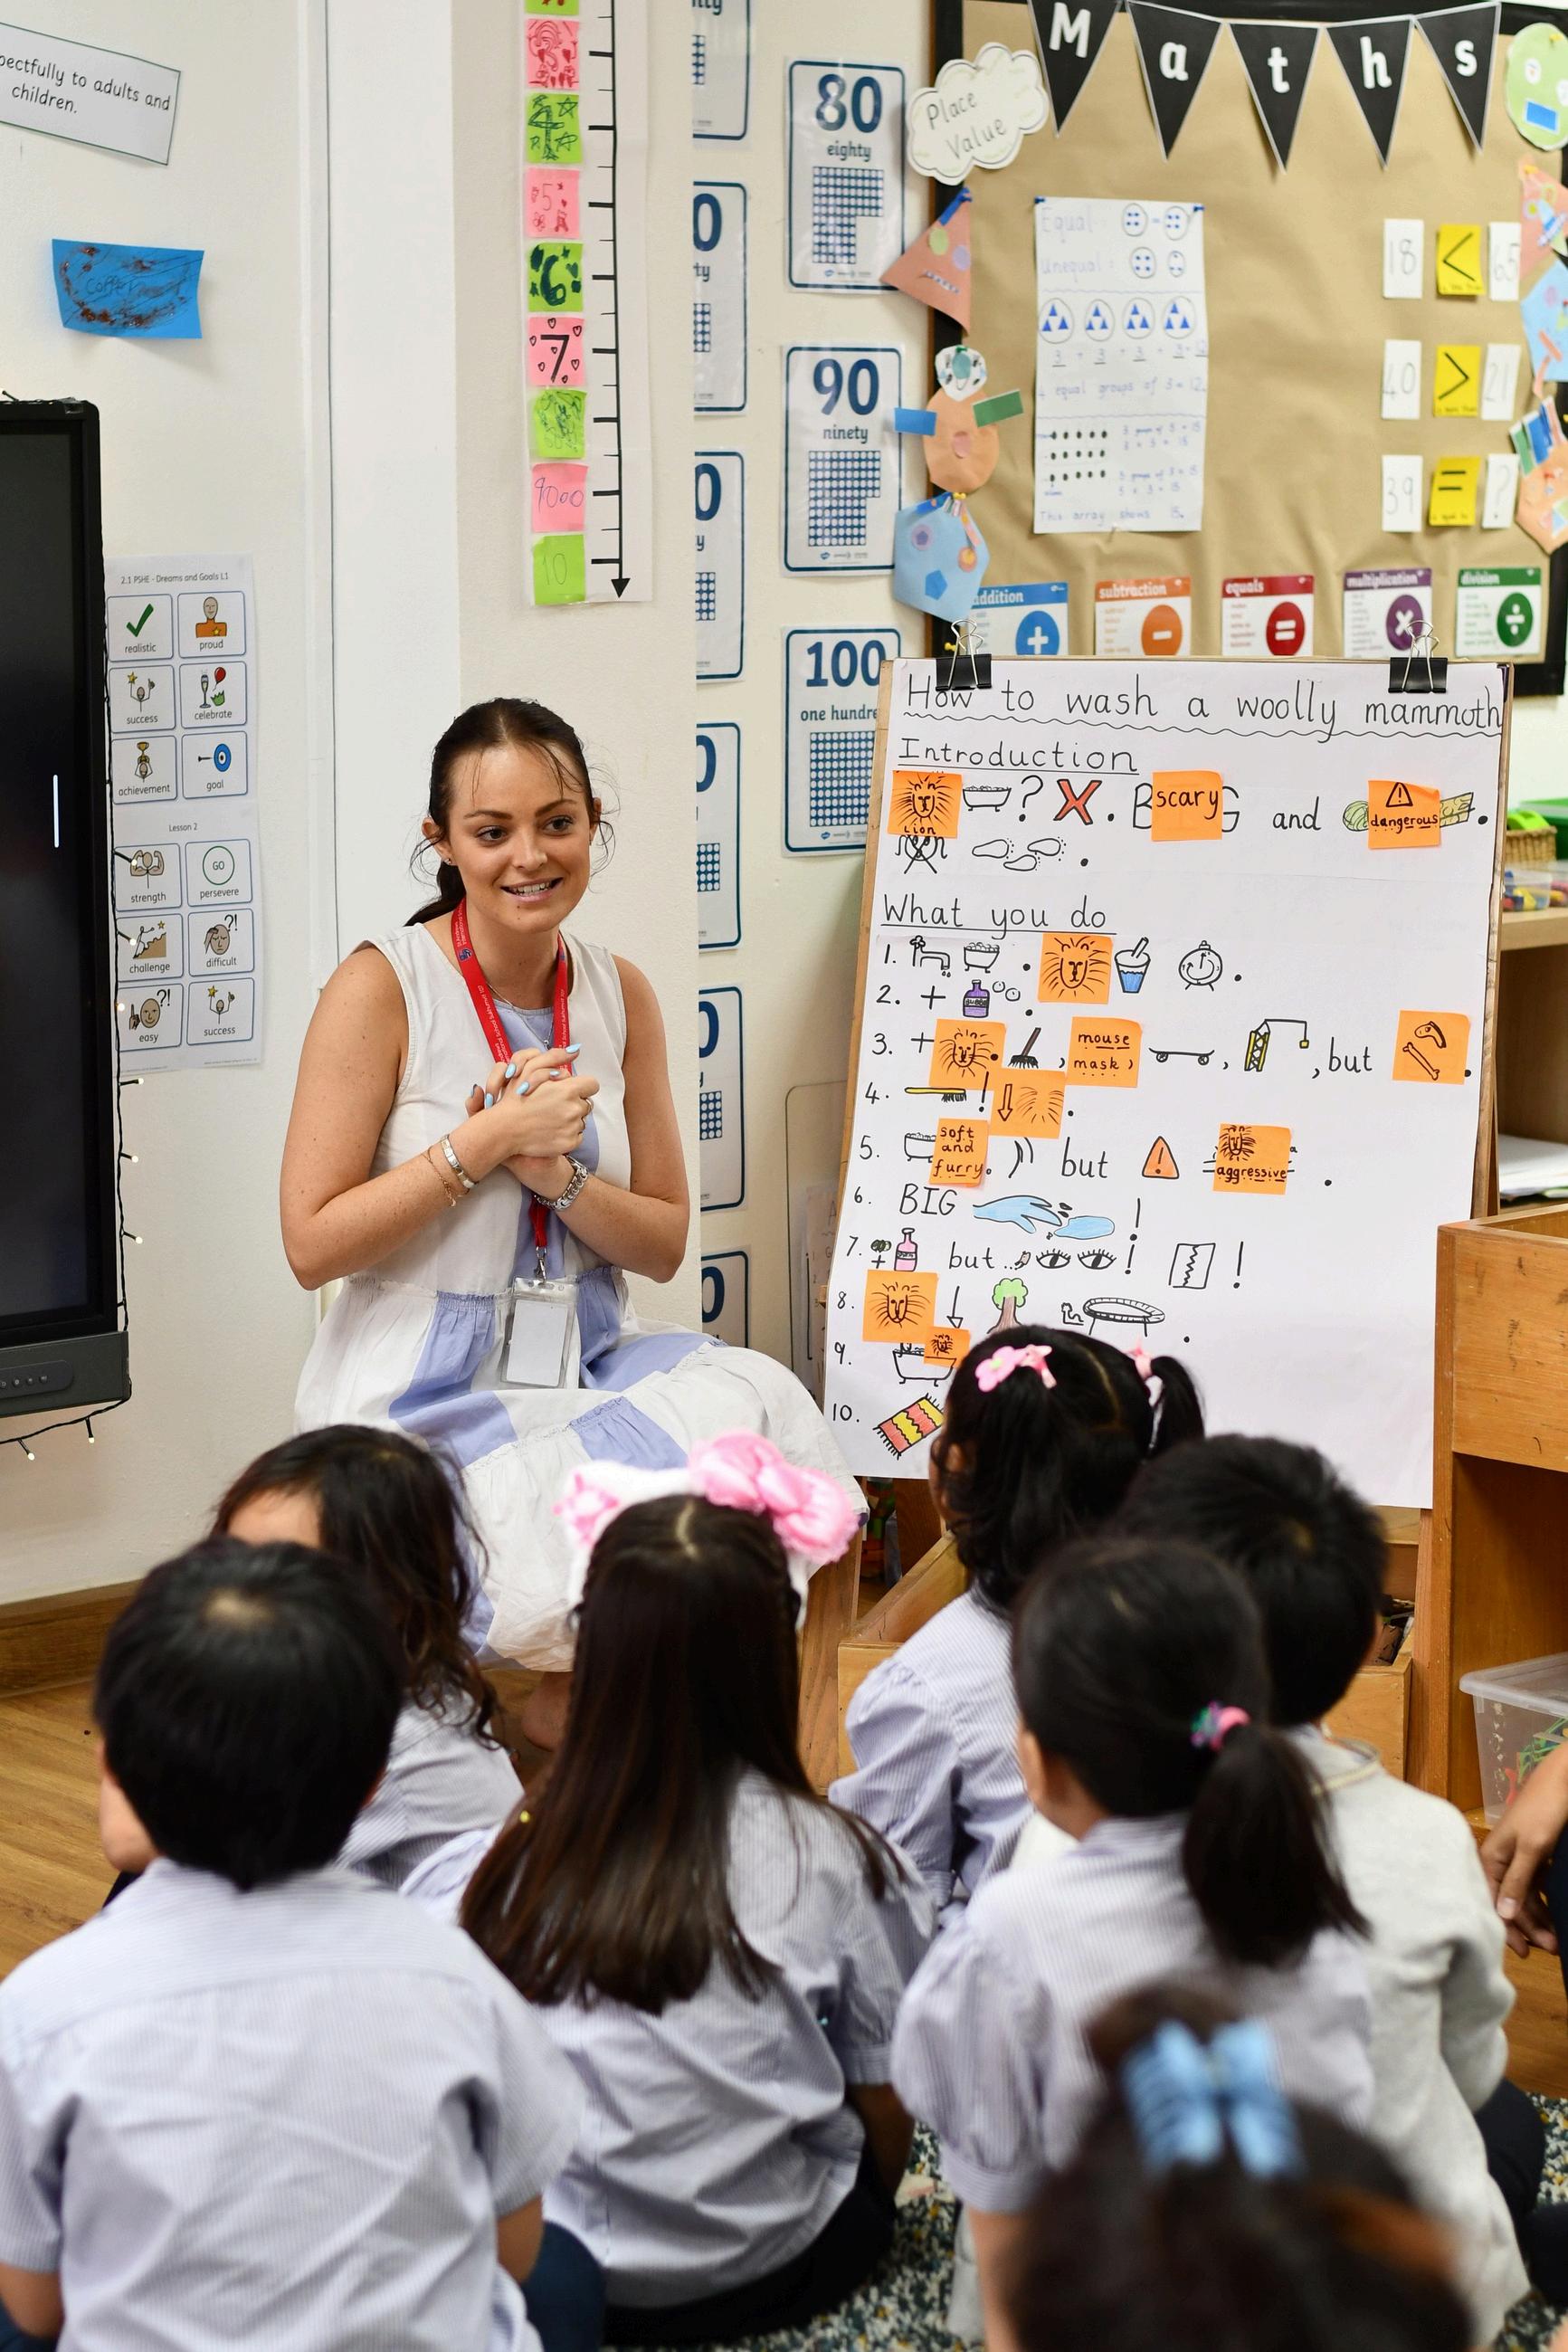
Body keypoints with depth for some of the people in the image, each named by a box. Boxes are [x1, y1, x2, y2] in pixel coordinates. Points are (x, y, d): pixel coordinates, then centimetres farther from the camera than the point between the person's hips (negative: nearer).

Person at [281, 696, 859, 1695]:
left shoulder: (620, 994, 7)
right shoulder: (381, 988, -9)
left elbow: (665, 1244, 8)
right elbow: (313, 1244, -11)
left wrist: (558, 1174, -11)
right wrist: (486, 1142, -16)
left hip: (582, 1366, 6)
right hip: (423, 1394, -5)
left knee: (755, 1400, -24)